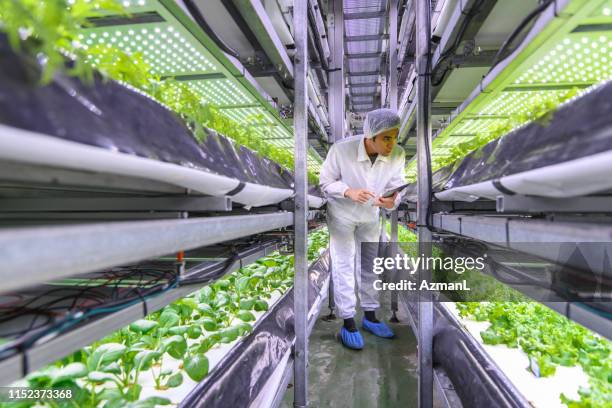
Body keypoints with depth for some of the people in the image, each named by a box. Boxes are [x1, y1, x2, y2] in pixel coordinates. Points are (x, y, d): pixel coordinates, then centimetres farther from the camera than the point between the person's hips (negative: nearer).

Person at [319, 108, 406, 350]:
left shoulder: (398, 155, -24)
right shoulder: (341, 150, -32)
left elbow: (396, 186, -10)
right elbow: (325, 182, -19)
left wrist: (392, 202, -33)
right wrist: (349, 192, -37)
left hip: (371, 215, 4)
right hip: (341, 214, -4)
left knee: (370, 266, 14)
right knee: (344, 267, -1)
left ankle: (370, 317, 33)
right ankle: (348, 324, 15)